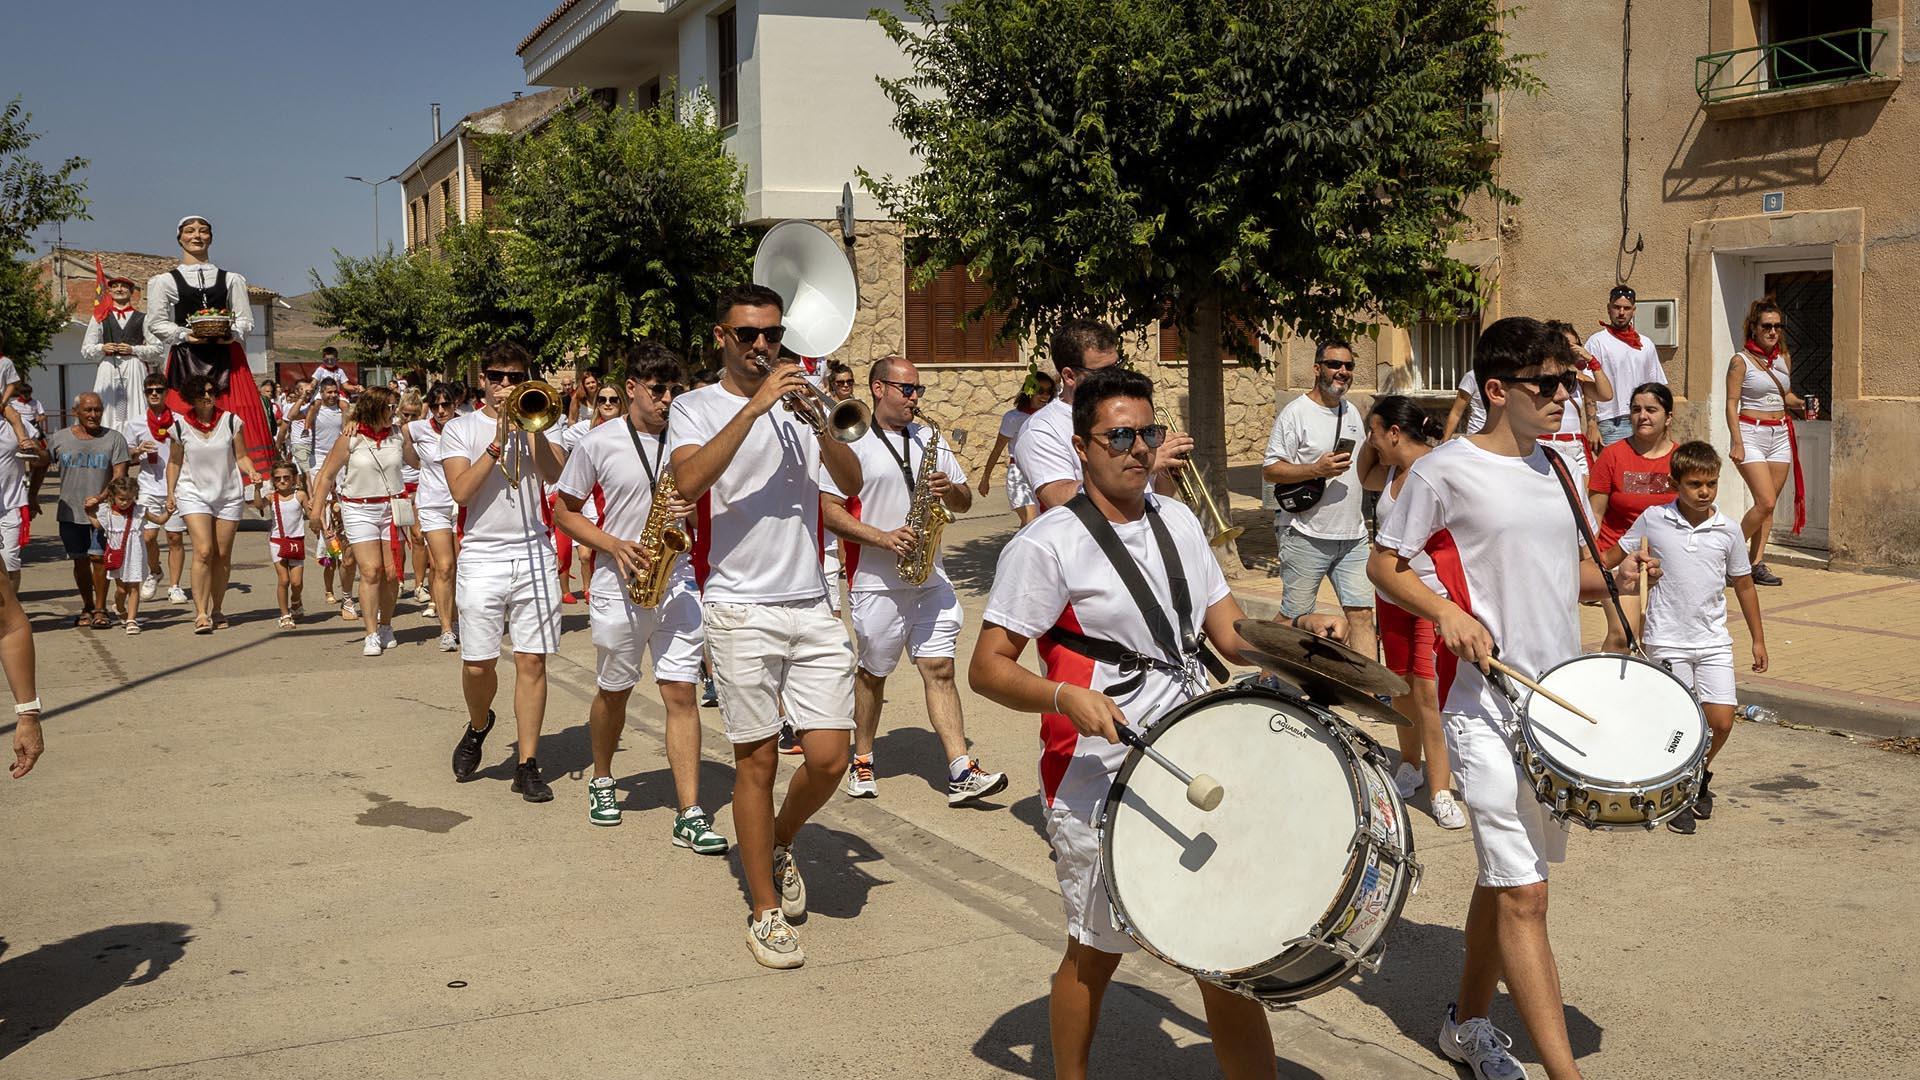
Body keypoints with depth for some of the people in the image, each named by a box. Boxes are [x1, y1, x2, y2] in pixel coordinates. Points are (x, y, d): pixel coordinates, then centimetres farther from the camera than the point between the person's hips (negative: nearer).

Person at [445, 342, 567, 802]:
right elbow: (460, 491, -8)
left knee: (532, 661, -1)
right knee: (478, 664, -3)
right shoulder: (460, 429, 7)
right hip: (482, 557, -1)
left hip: (534, 555, 1)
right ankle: (478, 726, 30)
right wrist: (498, 445, -13)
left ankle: (527, 765, 5)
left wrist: (530, 428, -16)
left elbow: (555, 476, -7)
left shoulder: (537, 423, 11)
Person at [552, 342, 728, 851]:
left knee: (681, 693, -5)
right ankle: (601, 781, 39)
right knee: (613, 692, 14)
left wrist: (690, 506, -10)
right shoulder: (598, 443, -4)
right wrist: (613, 545, -13)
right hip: (620, 585, -1)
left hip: (677, 583, 2)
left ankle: (689, 814, -6)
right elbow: (565, 511, 2)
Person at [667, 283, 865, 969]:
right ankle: (767, 913, 15)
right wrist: (753, 407, -23)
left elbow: (852, 483, 1)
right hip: (740, 609, -3)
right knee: (757, 761, 2)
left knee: (828, 758, 0)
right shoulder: (697, 407, 1)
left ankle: (781, 842, 31)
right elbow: (689, 481, -19)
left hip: (813, 607, 3)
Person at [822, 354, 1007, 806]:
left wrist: (950, 489, -7)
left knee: (940, 669, -4)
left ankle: (962, 773, -10)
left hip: (931, 580, 3)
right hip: (877, 583, -3)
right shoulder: (852, 443, -3)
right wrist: (883, 538, -18)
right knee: (872, 673, 10)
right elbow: (830, 512, -9)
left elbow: (964, 502, 16)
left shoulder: (930, 440, 13)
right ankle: (862, 761, 27)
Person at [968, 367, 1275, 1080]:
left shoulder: (1178, 522, 10)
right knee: (1098, 952, 9)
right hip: (1098, 786, -5)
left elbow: (1230, 632, 14)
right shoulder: (1046, 545, -10)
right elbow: (987, 669, -12)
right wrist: (1066, 696, -29)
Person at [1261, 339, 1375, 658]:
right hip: (1307, 536, -6)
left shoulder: (1352, 413, 15)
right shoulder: (1295, 413, -8)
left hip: (1352, 536, 6)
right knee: (1293, 618, 1)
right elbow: (1270, 470, -12)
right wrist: (1316, 469, -23)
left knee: (1361, 613, 1)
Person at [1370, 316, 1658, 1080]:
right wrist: (1445, 609, -22)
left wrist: (1613, 579, 1)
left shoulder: (1553, 470, 12)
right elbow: (1383, 565, -5)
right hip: (1485, 704, -8)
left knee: (1505, 876, 18)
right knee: (1523, 894, -10)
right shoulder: (1445, 472, -10)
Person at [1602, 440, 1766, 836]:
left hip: (1713, 641, 2)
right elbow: (1613, 557, 8)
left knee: (1721, 722, -3)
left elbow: (1743, 585, 11)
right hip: (1667, 640, -2)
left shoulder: (1728, 531, 0)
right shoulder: (1653, 519, -4)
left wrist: (1758, 639, 14)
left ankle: (1700, 776, 28)